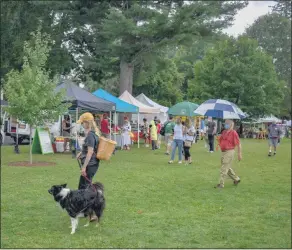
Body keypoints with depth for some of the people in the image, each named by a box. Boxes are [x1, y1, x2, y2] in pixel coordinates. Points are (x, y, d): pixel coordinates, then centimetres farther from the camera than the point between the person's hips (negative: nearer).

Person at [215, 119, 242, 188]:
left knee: (224, 168, -7)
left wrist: (239, 154, -13)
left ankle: (221, 184, -2)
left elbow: (238, 144, -12)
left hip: (229, 152, -9)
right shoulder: (224, 132, 11)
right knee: (227, 168, 19)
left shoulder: (233, 133, -12)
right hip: (224, 152, 9)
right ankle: (236, 179, 35)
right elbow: (221, 141, 26)